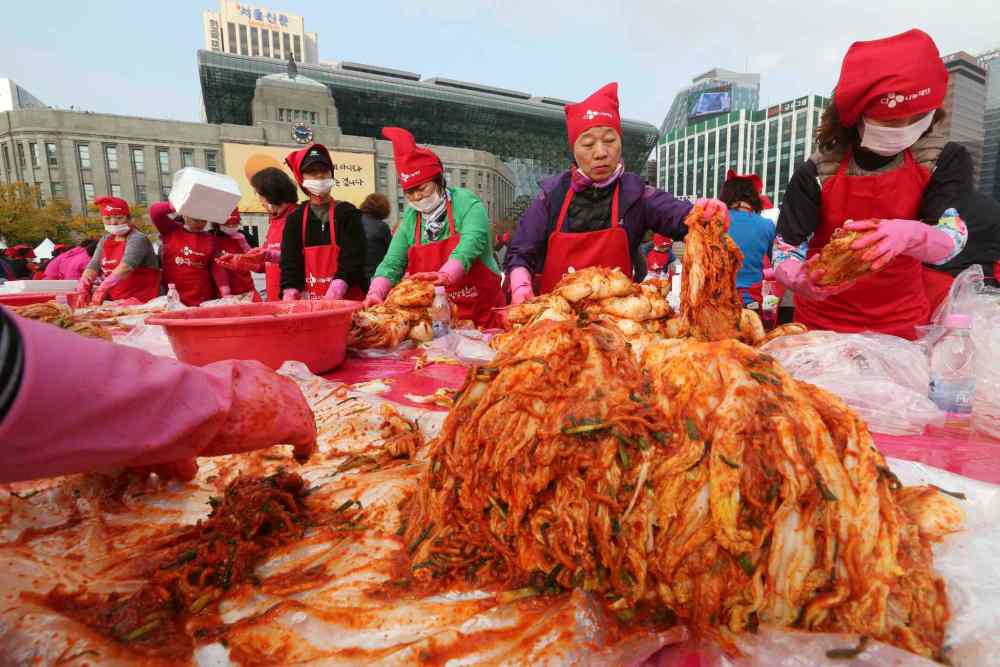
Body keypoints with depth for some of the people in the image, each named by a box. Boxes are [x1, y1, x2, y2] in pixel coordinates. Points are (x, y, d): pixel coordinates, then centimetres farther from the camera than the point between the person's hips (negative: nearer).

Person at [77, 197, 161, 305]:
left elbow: (126, 267, -23)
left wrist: (103, 288, -33)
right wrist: (83, 287, -12)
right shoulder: (105, 240, 15)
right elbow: (93, 266, 6)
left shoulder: (137, 239, -8)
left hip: (142, 301, -6)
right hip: (115, 302, 6)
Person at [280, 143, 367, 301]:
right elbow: (290, 263, 2)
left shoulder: (348, 213, 1)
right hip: (307, 302, 2)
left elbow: (352, 260, -10)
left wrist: (330, 299, -21)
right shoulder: (295, 219, 9)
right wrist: (289, 301, -14)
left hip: (346, 300, -2)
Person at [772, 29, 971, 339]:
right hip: (823, 321, -2)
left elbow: (953, 239, -19)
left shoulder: (943, 160, -10)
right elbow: (784, 252, -18)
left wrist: (910, 234, -41)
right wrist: (800, 279, -40)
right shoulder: (816, 173, -17)